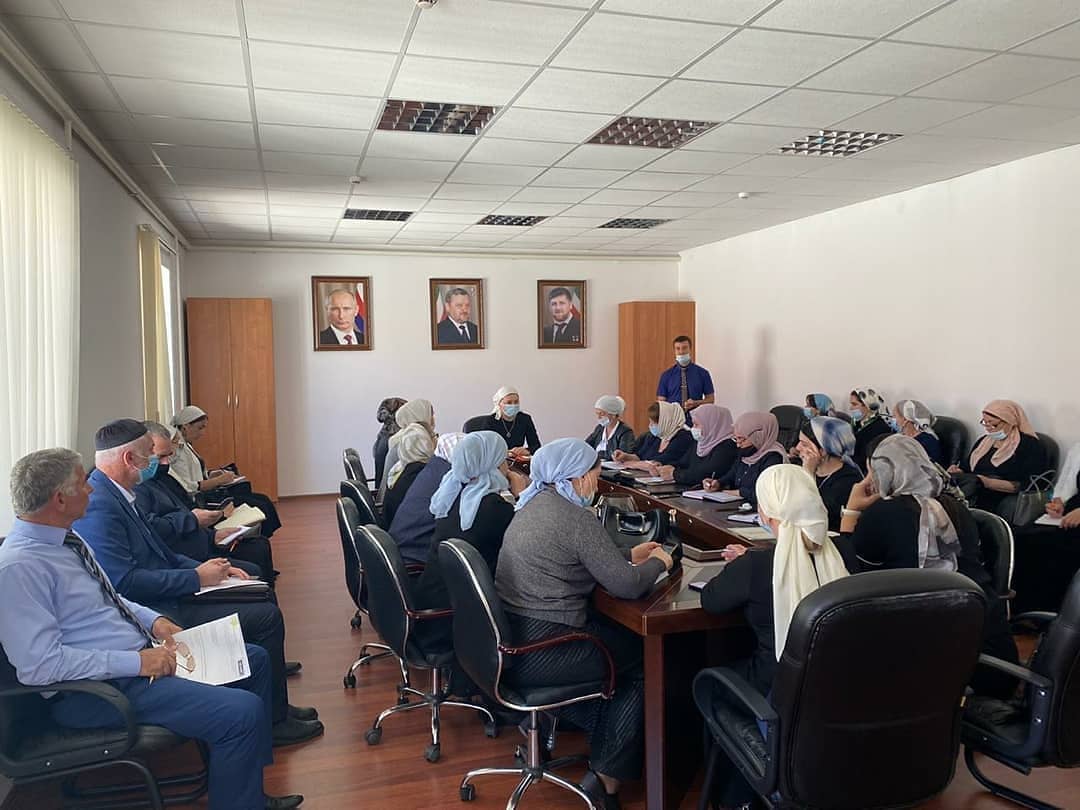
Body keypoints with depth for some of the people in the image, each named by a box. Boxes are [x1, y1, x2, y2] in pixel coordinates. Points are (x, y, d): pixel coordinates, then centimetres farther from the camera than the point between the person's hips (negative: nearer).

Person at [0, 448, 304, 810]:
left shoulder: (65, 538, 7)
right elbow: (38, 664, -26)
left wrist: (153, 619, 4)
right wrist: (137, 662, -23)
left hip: (141, 653, 10)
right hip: (102, 686, -10)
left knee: (254, 658, 13)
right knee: (242, 712, -24)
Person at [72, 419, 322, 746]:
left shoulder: (118, 494, 11)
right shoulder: (98, 505, -20)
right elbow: (124, 583, -26)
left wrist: (208, 568, 5)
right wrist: (196, 578, -18)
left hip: (163, 597, 11)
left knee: (258, 595, 14)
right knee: (265, 616, -13)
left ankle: (276, 709, 22)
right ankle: (273, 720, 5)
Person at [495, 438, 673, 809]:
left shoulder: (536, 504, 9)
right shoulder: (575, 517, -18)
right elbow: (628, 585, -17)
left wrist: (630, 553, 22)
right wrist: (658, 563, 3)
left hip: (509, 639, 9)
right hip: (539, 653, -9)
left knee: (617, 634, 24)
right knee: (643, 655, 12)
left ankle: (603, 747, 33)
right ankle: (608, 778, 22)